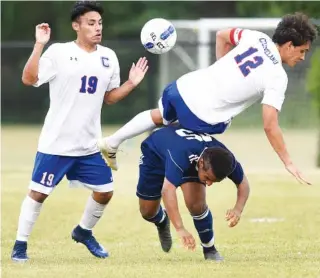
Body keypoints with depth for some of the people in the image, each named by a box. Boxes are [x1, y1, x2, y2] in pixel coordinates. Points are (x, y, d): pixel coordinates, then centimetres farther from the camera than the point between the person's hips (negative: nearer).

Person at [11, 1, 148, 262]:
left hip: (90, 144, 5)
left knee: (105, 192, 8)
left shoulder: (109, 57, 6)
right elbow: (28, 79, -21)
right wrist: (39, 45, -27)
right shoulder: (59, 52, -11)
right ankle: (20, 245, 10)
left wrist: (131, 83, -1)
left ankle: (84, 232, 33)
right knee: (38, 192, -2)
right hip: (56, 143, -5)